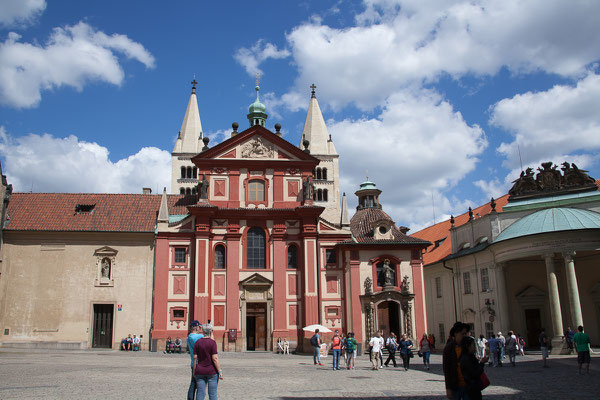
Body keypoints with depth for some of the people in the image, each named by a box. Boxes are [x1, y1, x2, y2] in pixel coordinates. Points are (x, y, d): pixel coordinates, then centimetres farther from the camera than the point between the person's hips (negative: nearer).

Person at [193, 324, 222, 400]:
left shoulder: (197, 342, 0)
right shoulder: (212, 342, -11)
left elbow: (195, 358, 1)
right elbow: (215, 358, -14)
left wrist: (194, 371, 9)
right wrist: (220, 371, -9)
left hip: (200, 371, 3)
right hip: (212, 371, -3)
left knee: (200, 393, 6)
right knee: (212, 394, 4)